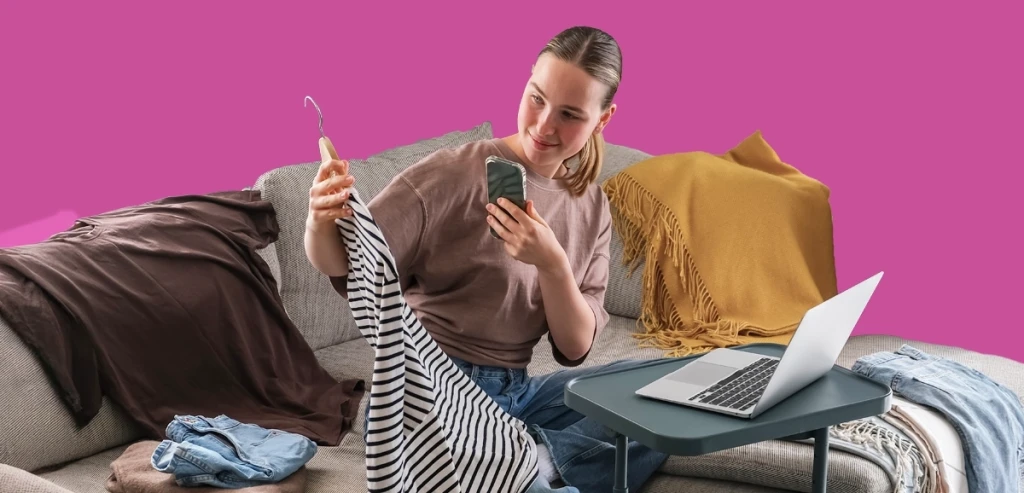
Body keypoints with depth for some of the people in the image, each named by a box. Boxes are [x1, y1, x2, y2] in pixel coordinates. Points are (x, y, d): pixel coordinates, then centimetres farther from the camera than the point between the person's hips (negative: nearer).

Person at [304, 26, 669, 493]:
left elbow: (575, 348, 1)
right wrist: (321, 225, -34)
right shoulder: (455, 174, -11)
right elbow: (346, 265, -11)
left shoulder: (591, 206, 6)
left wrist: (552, 263, -17)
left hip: (515, 394, 7)